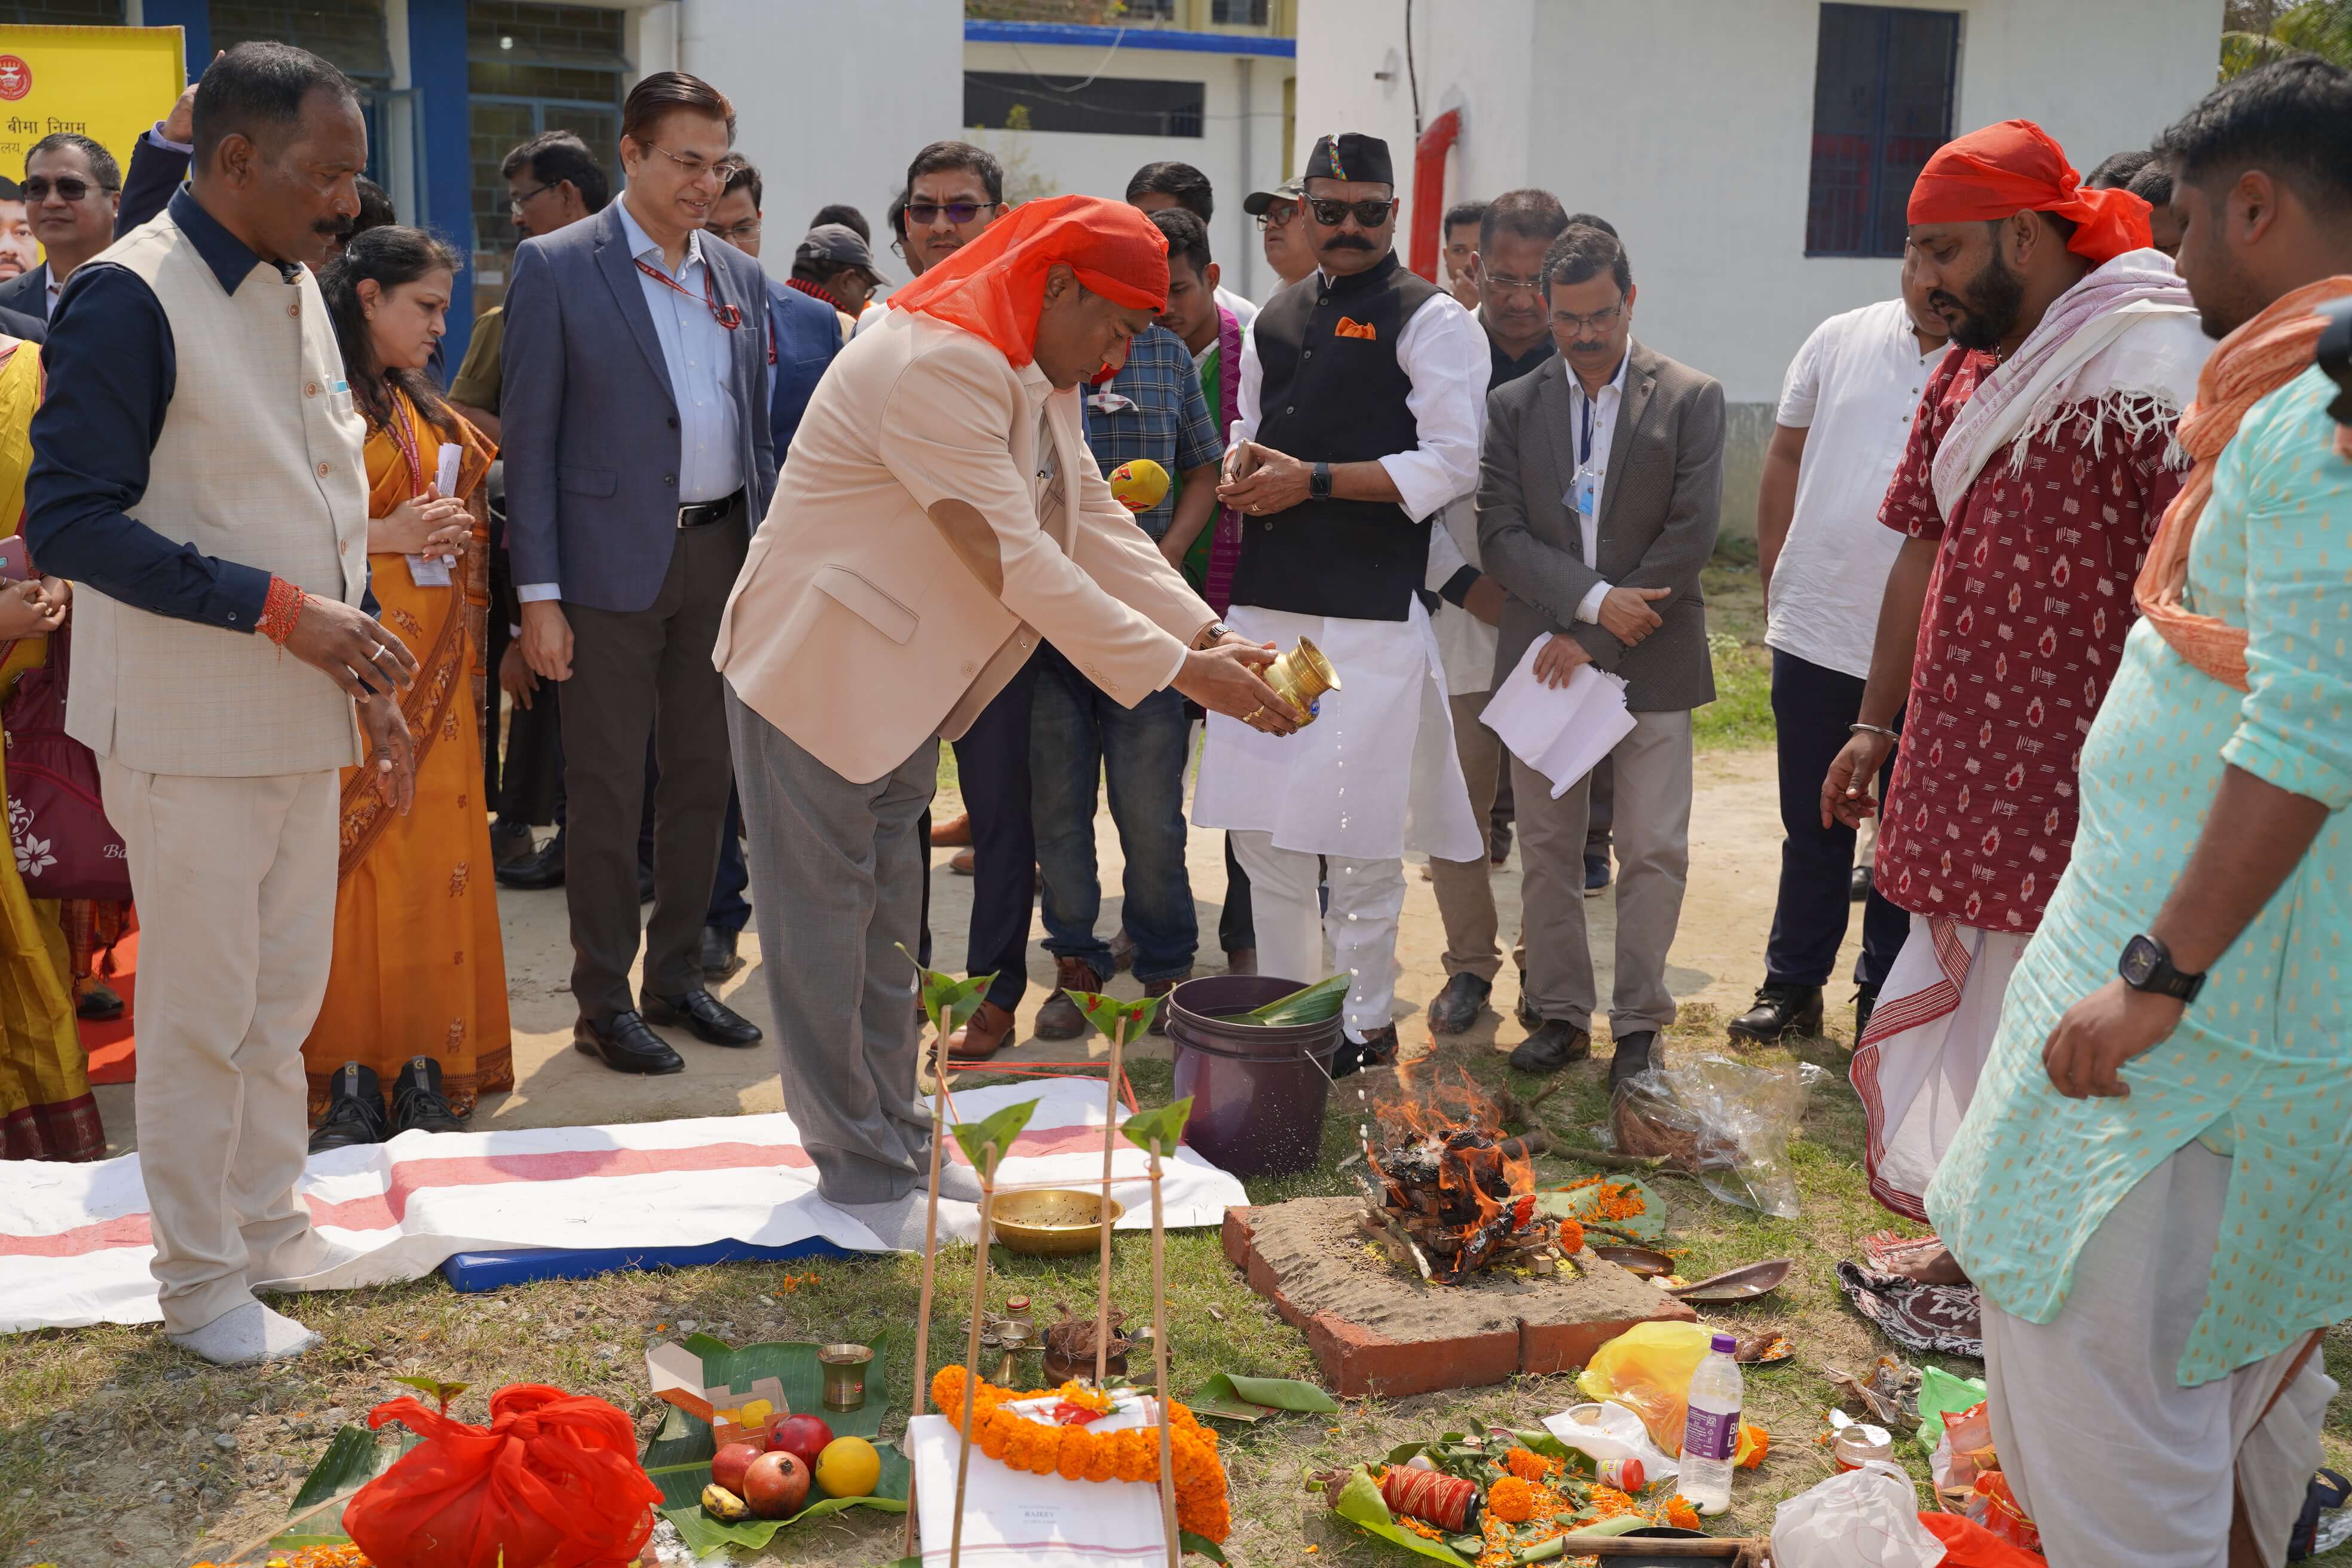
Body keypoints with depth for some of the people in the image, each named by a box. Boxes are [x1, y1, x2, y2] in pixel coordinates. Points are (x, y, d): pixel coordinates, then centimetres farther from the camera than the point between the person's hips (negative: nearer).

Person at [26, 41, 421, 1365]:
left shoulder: (298, 292, 11)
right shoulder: (129, 298, -14)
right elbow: (70, 520, -19)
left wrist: (371, 684, 14)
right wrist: (279, 609, -23)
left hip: (301, 714, 8)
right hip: (190, 724, -7)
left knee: (289, 994, 16)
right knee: (203, 1009, 3)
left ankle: (269, 1227, 32)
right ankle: (200, 1283, 18)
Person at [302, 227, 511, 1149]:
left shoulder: (428, 411, 19)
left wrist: (456, 537, 8)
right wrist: (382, 535, -15)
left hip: (434, 670, 7)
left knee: (436, 856, 4)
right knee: (352, 859, -5)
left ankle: (425, 1072, 10)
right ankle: (348, 1079, 2)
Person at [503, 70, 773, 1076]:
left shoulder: (741, 278, 11)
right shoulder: (556, 269, -4)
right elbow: (529, 440, -6)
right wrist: (538, 596, -11)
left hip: (722, 557, 5)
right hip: (613, 566, -5)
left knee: (703, 779, 11)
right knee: (606, 792, 1)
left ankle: (677, 978, 25)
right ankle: (604, 1003, 12)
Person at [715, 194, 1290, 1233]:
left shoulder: (1037, 379, 7)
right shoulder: (937, 366, -27)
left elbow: (1096, 522, 4)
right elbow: (1015, 561, -30)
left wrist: (1209, 635, -9)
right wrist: (1177, 671, -28)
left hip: (906, 681, 10)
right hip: (818, 670, -10)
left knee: (888, 915, 16)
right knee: (824, 919, 0)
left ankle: (893, 1136, 26)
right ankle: (857, 1169, 10)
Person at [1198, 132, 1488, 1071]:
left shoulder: (1431, 321, -3)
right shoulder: (1277, 317, 18)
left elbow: (1450, 465, -10)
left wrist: (1312, 480, -13)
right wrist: (1242, 466, 5)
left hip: (1368, 612, -7)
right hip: (1267, 597, 7)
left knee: (1356, 831, -3)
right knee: (1259, 819, 11)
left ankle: (1363, 1024, 11)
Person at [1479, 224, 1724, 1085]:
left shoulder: (1691, 398, 0)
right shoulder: (1514, 406, 7)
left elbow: (1690, 537, -7)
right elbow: (1500, 534, -1)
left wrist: (1593, 635, -11)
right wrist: (1591, 598, -15)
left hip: (1652, 662, -2)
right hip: (1546, 655, 3)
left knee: (1654, 850, 0)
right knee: (1548, 848, 8)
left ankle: (1639, 1023, 13)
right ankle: (1562, 1014, 20)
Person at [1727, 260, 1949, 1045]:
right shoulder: (1841, 340, 3)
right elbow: (1786, 457, 10)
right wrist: (1775, 581, 8)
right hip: (1817, 631, 3)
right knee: (1812, 826, 14)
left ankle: (1884, 998, 26)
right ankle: (1792, 986, 27)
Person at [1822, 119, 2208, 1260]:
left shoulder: (2149, 375, -14)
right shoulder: (1966, 373, 13)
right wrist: (1878, 724, 19)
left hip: (2072, 787, -8)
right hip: (1958, 770, 8)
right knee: (1963, 1007, 17)